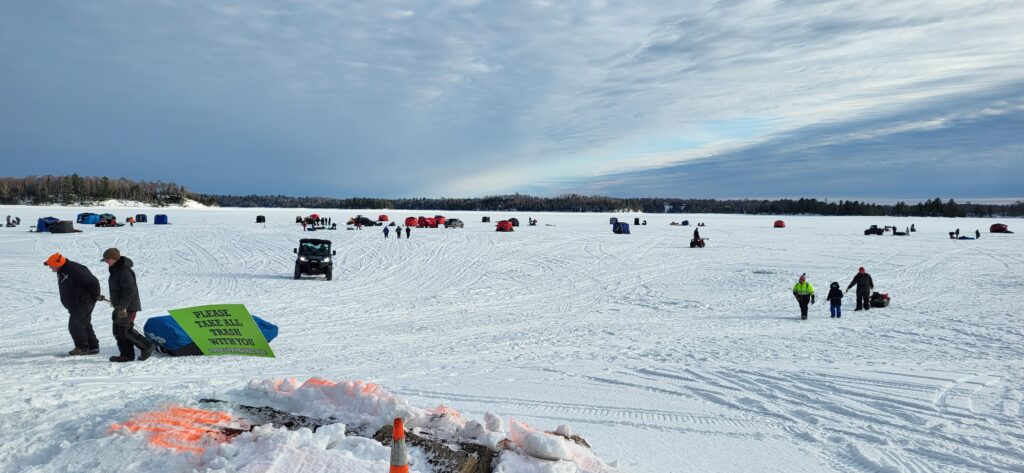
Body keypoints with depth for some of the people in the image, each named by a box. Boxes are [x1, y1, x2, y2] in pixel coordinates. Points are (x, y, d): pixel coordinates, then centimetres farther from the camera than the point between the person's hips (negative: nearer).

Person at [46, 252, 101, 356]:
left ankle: (82, 348, 1)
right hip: (75, 304, 10)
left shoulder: (74, 270, -25)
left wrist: (96, 296, -13)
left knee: (74, 325, -10)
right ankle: (93, 347, 21)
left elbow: (93, 282, -25)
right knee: (84, 325, 14)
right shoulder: (61, 271, 8)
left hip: (84, 302, -10)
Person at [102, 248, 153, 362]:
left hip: (128, 307, -11)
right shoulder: (115, 270, 14)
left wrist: (123, 306, -26)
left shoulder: (125, 271, -20)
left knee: (126, 331, -10)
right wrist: (117, 305, 26)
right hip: (120, 307, 11)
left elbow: (130, 290, -25)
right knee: (118, 331, 10)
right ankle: (127, 354, 14)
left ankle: (146, 347, 2)